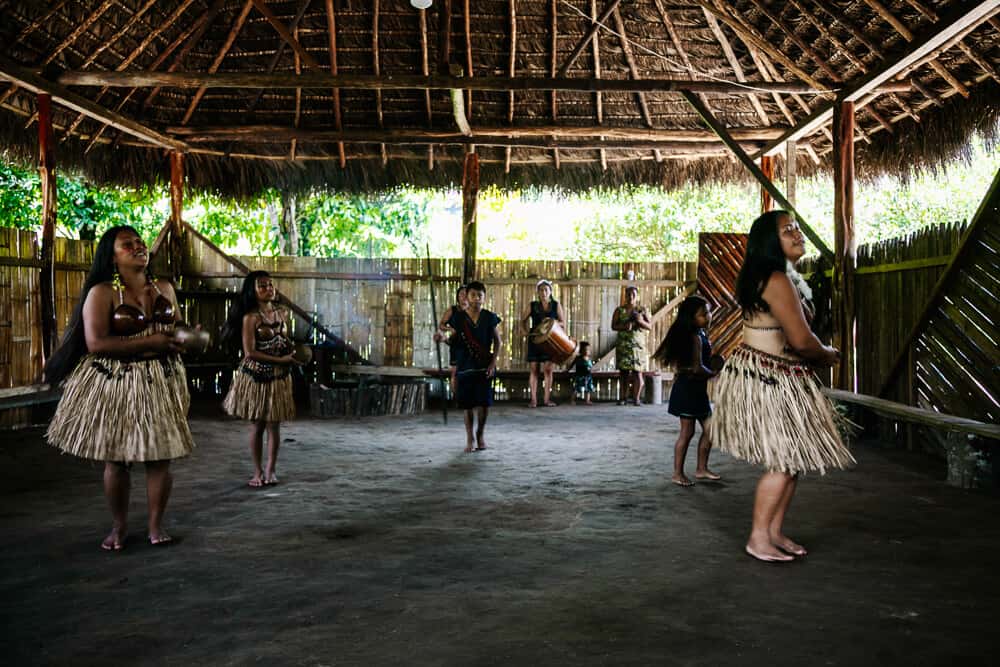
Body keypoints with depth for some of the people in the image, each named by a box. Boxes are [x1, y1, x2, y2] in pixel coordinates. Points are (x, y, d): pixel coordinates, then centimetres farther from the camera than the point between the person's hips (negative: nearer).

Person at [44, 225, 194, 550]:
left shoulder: (165, 288, 9)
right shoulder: (102, 293, -8)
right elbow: (96, 343, -18)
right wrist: (149, 343, -19)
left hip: (160, 382, 4)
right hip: (114, 384, -4)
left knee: (160, 456, 2)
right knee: (116, 457, 3)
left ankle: (156, 524, 17)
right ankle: (119, 526, 20)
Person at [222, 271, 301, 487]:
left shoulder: (283, 313, 7)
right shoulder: (250, 317, -11)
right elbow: (250, 352, -16)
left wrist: (292, 349, -2)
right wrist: (280, 360, -18)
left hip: (279, 376, 4)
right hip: (256, 376, -4)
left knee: (274, 424, 5)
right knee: (258, 424, 3)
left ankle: (270, 470, 14)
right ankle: (257, 472, 14)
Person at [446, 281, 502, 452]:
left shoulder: (490, 317, 1)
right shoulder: (458, 317, 0)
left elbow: (498, 342, 5)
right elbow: (454, 341, 6)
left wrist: (493, 362, -5)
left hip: (485, 366, 0)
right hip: (465, 366, 0)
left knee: (484, 403, 0)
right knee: (468, 404, 3)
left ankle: (481, 433, 24)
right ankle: (470, 438, 17)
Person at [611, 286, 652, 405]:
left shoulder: (642, 310, 7)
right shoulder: (619, 310, 8)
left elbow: (650, 326, 5)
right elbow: (613, 326, 3)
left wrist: (641, 321, -15)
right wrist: (624, 326, -16)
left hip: (638, 345, -1)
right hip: (623, 345, 1)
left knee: (637, 372, -6)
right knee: (624, 372, -1)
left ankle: (636, 398, -2)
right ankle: (623, 398, 5)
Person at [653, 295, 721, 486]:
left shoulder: (701, 334, 12)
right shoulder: (695, 337, -18)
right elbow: (697, 368, -23)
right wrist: (715, 375, -9)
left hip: (698, 388, 10)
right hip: (688, 386, -10)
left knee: (709, 429, 13)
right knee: (687, 431, -3)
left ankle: (701, 469, 22)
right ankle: (677, 474, 5)